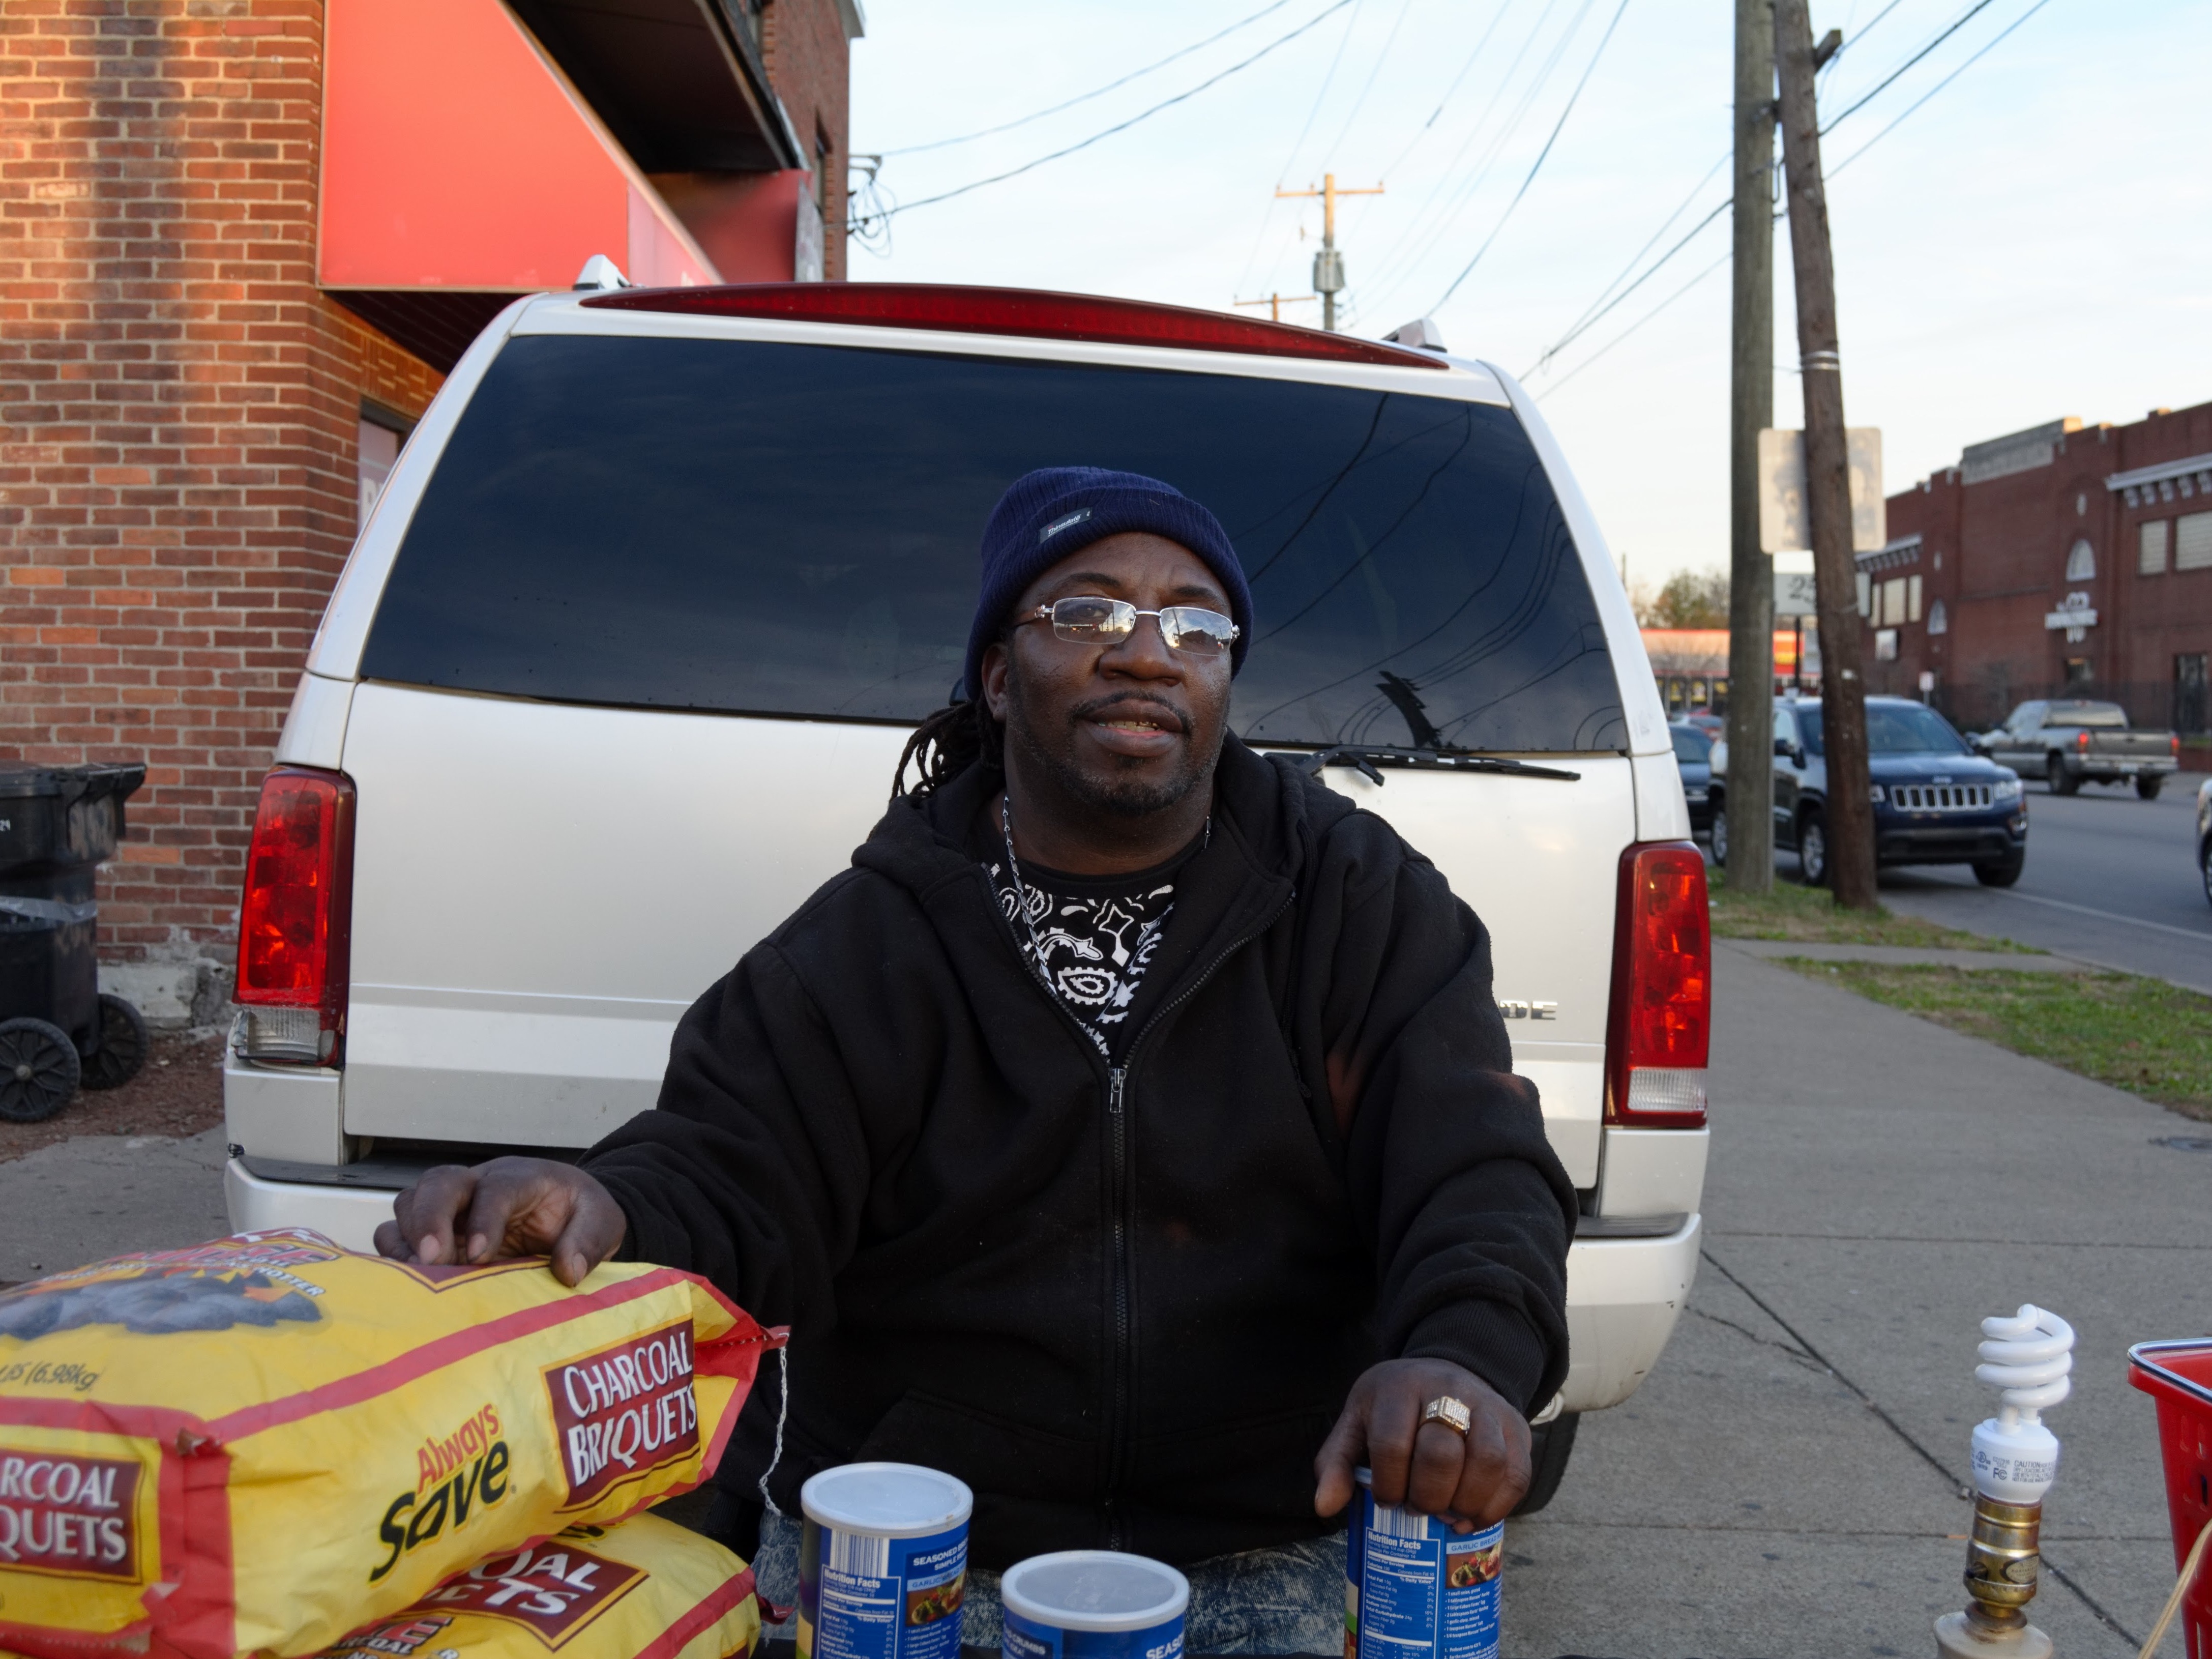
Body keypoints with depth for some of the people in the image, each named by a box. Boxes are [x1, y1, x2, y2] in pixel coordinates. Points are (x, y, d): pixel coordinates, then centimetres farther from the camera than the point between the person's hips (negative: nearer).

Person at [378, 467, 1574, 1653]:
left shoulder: (1362, 900, 3)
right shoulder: (870, 940, 3)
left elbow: (1480, 1173, -7)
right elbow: (728, 1170, -8)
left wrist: (1462, 1361, -30)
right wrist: (610, 1212, -33)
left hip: (1262, 1558, 1)